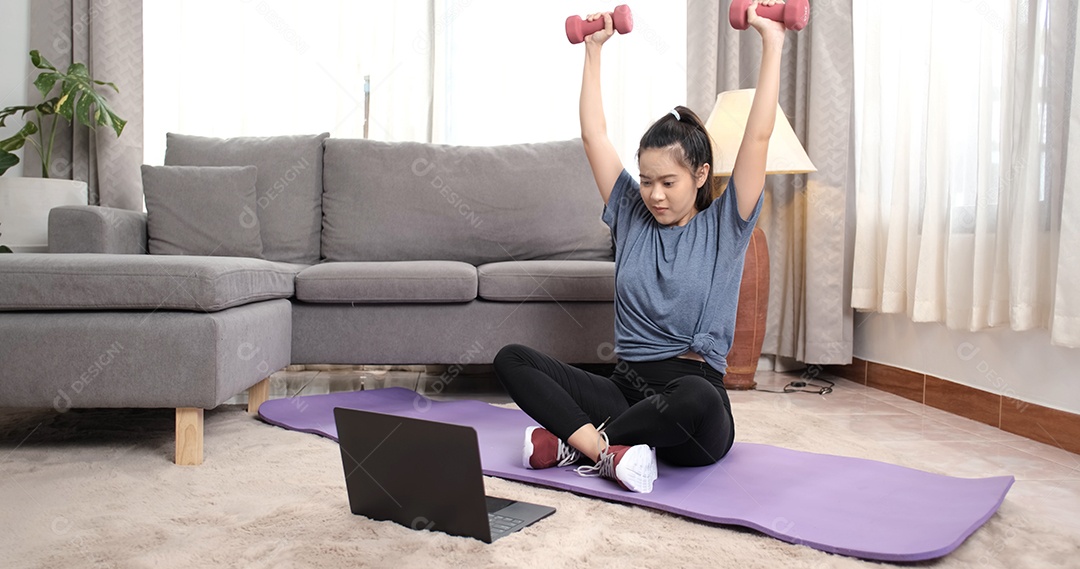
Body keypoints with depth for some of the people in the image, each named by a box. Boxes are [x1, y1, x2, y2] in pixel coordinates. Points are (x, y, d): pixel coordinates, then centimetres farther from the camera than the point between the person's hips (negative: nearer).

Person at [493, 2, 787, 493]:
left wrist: (772, 42, -5)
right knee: (512, 358, -15)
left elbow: (759, 135, -6)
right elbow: (593, 135, 12)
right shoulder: (631, 217, 11)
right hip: (626, 389, 4)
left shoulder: (724, 227, 2)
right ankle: (603, 450, -32)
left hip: (693, 390, -3)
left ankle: (572, 442, -20)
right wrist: (593, 49, 15)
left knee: (693, 395, -41)